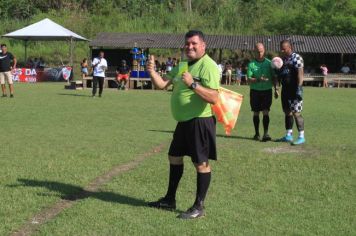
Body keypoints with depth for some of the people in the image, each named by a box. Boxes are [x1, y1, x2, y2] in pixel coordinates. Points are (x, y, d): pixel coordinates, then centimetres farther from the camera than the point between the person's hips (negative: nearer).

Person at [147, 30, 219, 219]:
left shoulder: (208, 66, -16)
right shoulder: (182, 66, 12)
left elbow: (213, 98, -26)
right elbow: (162, 84, 9)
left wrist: (192, 84, -34)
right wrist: (152, 71, -9)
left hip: (200, 121, -10)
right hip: (183, 121, 10)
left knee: (201, 163, 0)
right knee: (174, 157, 18)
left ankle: (199, 207, 11)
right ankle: (170, 200, 32)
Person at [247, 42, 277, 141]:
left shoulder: (269, 63, 3)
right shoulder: (251, 64, -2)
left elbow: (273, 77, 9)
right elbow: (249, 79, -7)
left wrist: (276, 89, 3)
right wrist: (258, 80, -23)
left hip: (267, 90, 0)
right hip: (255, 91, 0)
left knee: (266, 112, -8)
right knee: (256, 113, 7)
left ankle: (266, 133, -10)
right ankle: (257, 133, 18)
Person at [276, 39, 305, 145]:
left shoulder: (296, 58, -10)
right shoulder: (283, 59, 16)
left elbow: (300, 73, -16)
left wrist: (299, 88, -22)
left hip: (294, 89, -8)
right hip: (285, 89, 8)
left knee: (296, 113, -9)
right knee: (287, 112, 12)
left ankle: (301, 137, -5)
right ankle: (289, 135, 20)